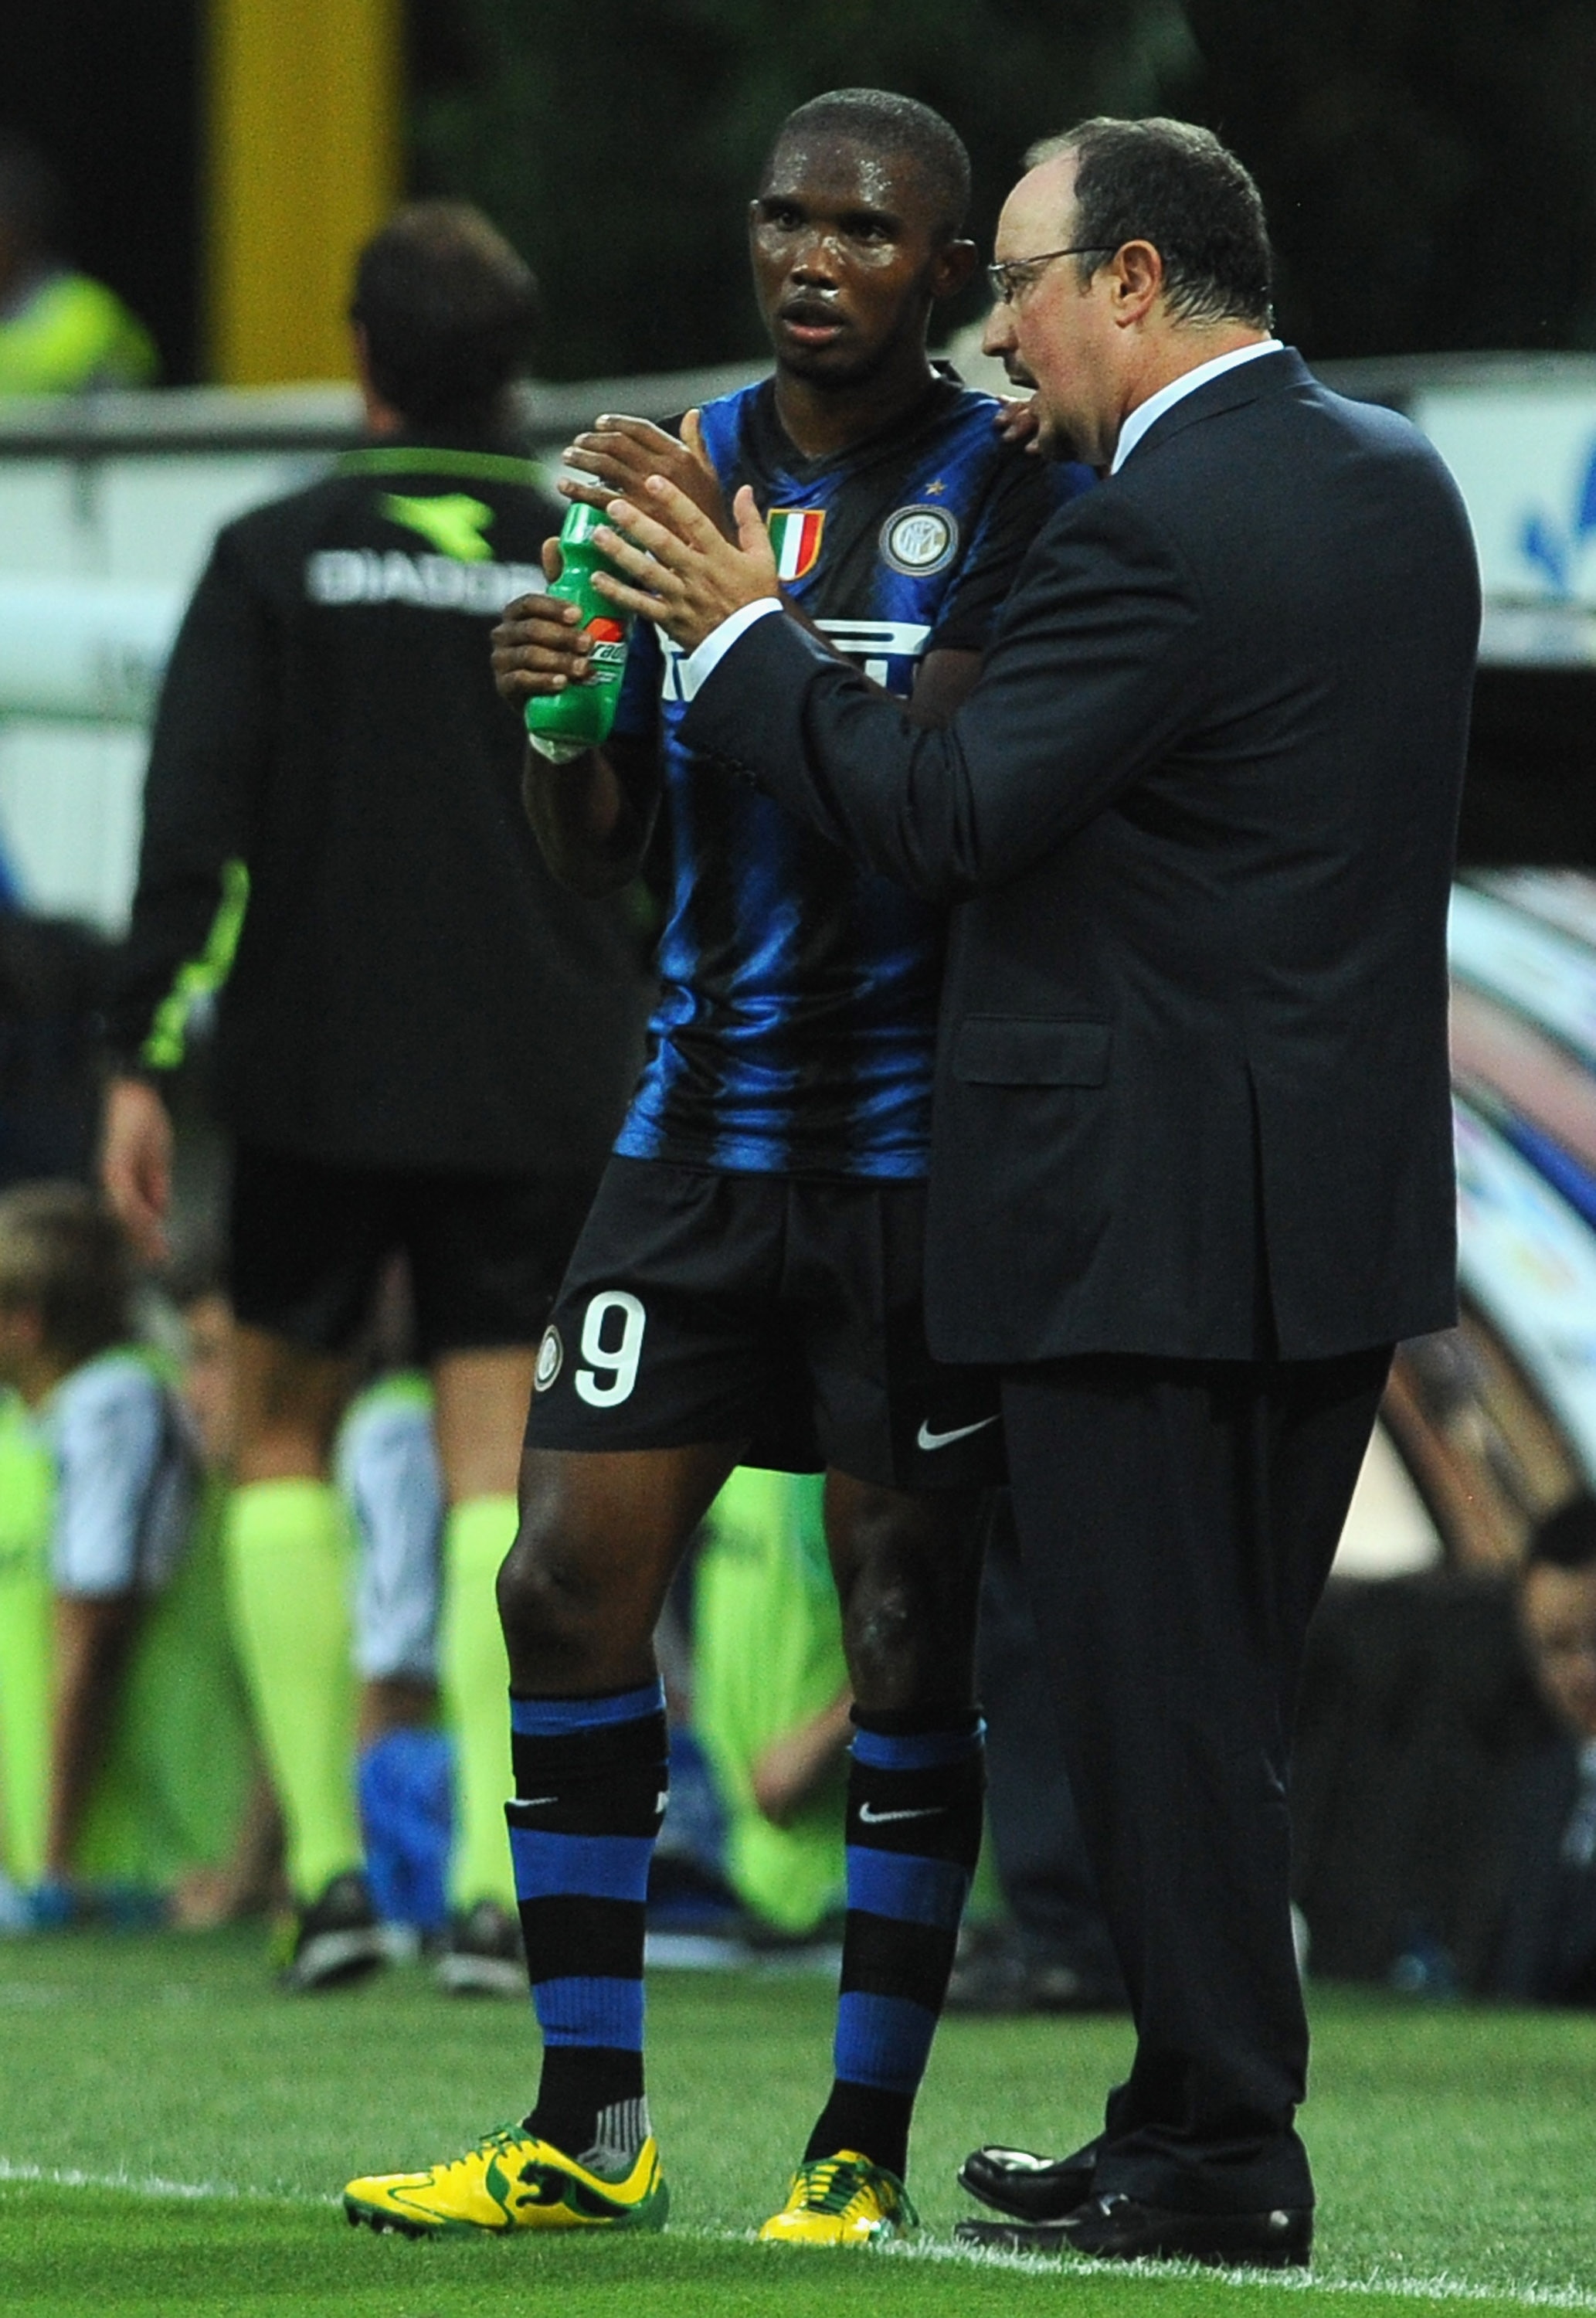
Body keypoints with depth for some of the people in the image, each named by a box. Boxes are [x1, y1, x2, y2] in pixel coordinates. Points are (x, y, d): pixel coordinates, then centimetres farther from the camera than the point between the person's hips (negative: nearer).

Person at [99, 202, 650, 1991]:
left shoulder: (276, 559, -2)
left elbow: (191, 821, -9)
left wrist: (140, 1059, -8)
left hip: (318, 1081, -1)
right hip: (534, 1089, 1)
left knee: (282, 1439, 12)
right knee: (499, 1459, 3)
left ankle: (323, 1862, 4)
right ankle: (495, 1871, -8)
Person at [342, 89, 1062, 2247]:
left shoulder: (1004, 493, -6)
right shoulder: (690, 458, 10)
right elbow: (598, 847, 12)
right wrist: (554, 708, -9)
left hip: (916, 1146, -5)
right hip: (700, 1118, 5)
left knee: (910, 1636, -2)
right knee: (570, 1585, 0)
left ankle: (867, 2146, 6)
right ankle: (588, 2134, 9)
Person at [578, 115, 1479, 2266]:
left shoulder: (1153, 536, -19)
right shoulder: (1397, 478, 10)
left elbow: (950, 819, -18)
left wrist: (744, 635, -8)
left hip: (1144, 1208, -9)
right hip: (1344, 1202, 9)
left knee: (1159, 1696, -2)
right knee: (1224, 1692, 16)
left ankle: (1222, 2154, 1)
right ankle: (1200, 2117, 21)